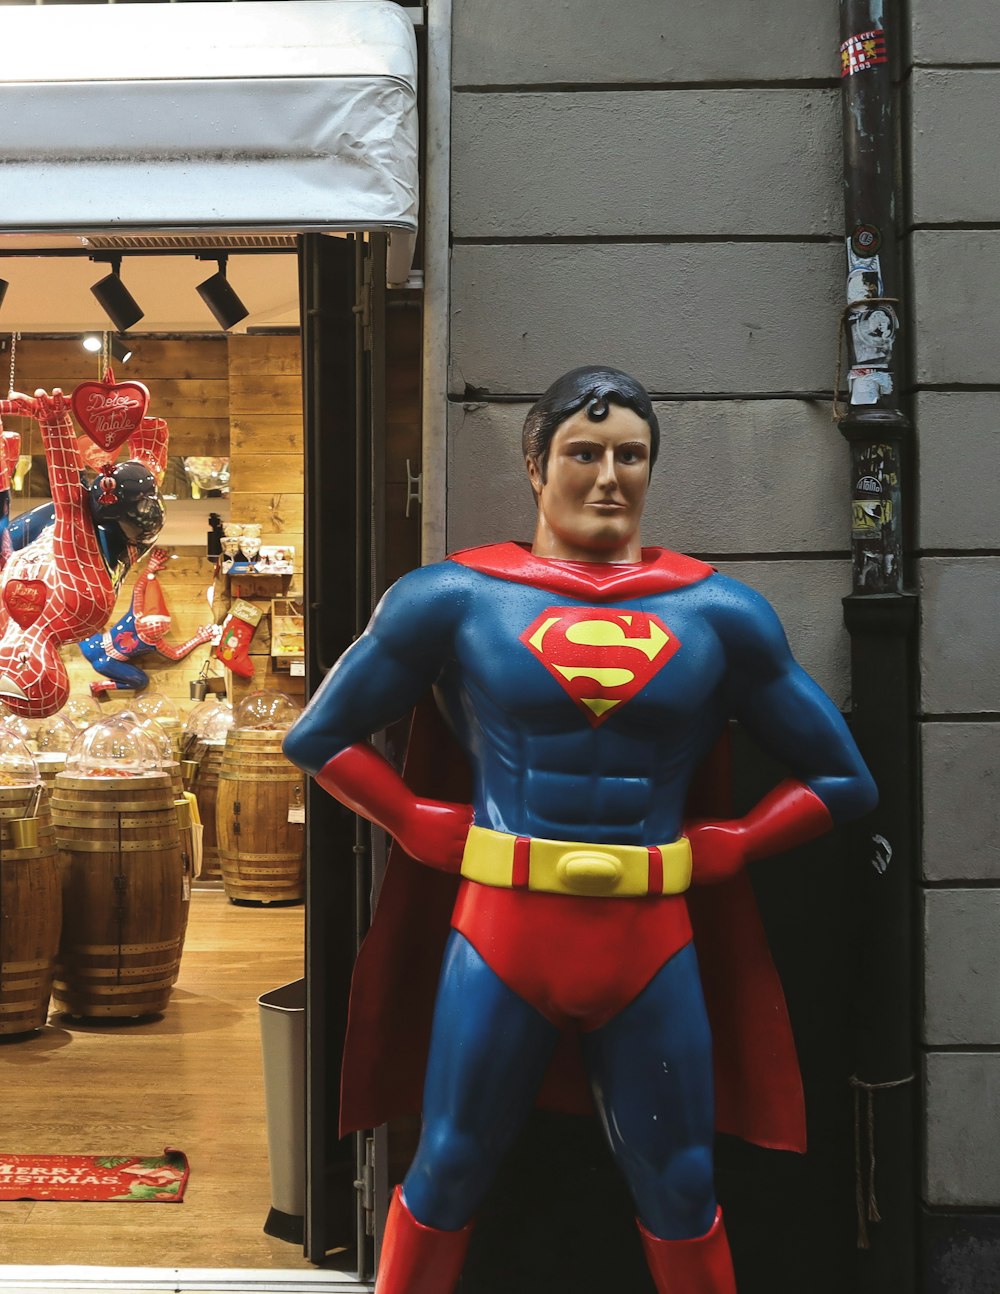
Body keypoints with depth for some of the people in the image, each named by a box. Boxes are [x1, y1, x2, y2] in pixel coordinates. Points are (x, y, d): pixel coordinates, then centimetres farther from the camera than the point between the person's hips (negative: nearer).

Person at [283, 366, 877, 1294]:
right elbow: (319, 736, 9)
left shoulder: (716, 612, 5)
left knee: (680, 1191, 14)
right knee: (446, 1176, 11)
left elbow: (841, 778, 12)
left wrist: (719, 849, 1)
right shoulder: (456, 595, 1)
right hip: (501, 936, -1)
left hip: (651, 947, 2)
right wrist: (429, 833, -1)